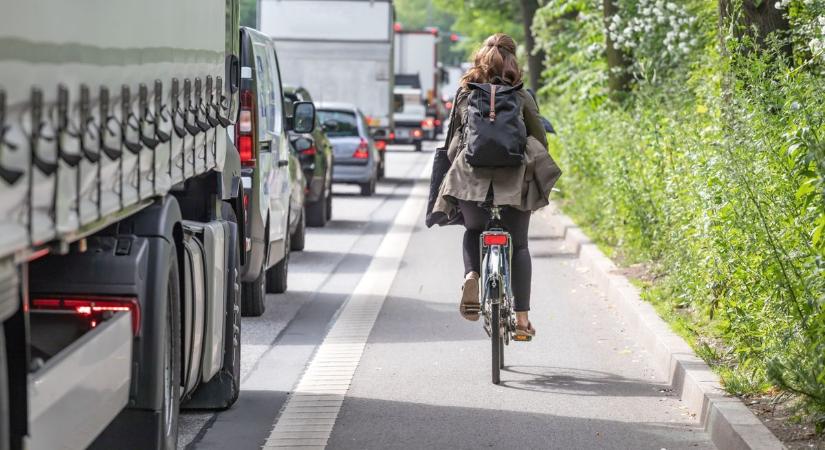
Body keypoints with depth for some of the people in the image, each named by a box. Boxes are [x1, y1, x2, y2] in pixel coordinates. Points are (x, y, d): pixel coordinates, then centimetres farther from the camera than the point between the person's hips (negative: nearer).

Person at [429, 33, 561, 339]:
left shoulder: (465, 93, 6)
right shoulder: (521, 97, 2)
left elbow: (454, 140, 10)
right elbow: (539, 140, 5)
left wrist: (453, 168, 21)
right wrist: (538, 175, 16)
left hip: (471, 177, 1)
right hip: (515, 179, -1)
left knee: (474, 231, 25)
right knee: (518, 245, 11)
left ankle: (472, 275, -6)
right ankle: (522, 317, 5)